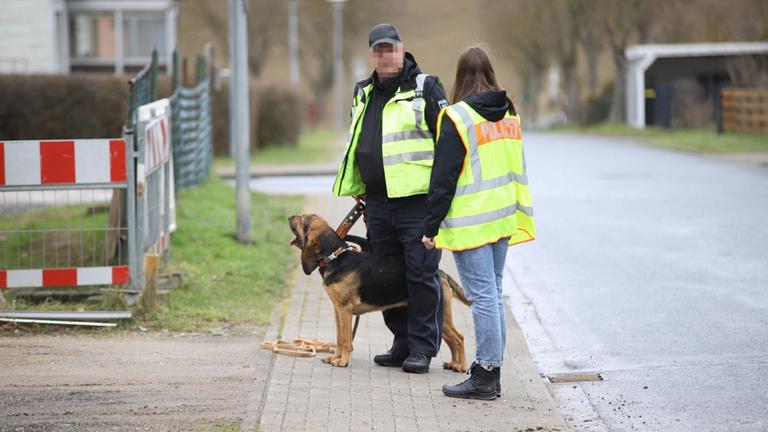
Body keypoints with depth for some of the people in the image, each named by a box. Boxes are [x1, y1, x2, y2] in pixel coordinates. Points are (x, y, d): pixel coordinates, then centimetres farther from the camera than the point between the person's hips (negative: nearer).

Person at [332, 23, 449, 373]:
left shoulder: (425, 88, -2)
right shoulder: (364, 94, 17)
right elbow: (355, 146, 28)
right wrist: (355, 190, 24)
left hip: (417, 199, -7)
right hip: (377, 201, 7)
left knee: (421, 274, -5)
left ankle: (422, 348, 0)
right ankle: (402, 342, 19)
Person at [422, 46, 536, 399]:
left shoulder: (457, 117, -12)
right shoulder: (509, 114, 10)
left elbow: (443, 177, -12)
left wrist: (431, 226, -7)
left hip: (471, 221, -7)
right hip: (503, 218, 7)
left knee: (483, 296, -7)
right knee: (493, 294, 13)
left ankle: (485, 376, -6)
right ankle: (491, 370, 16)